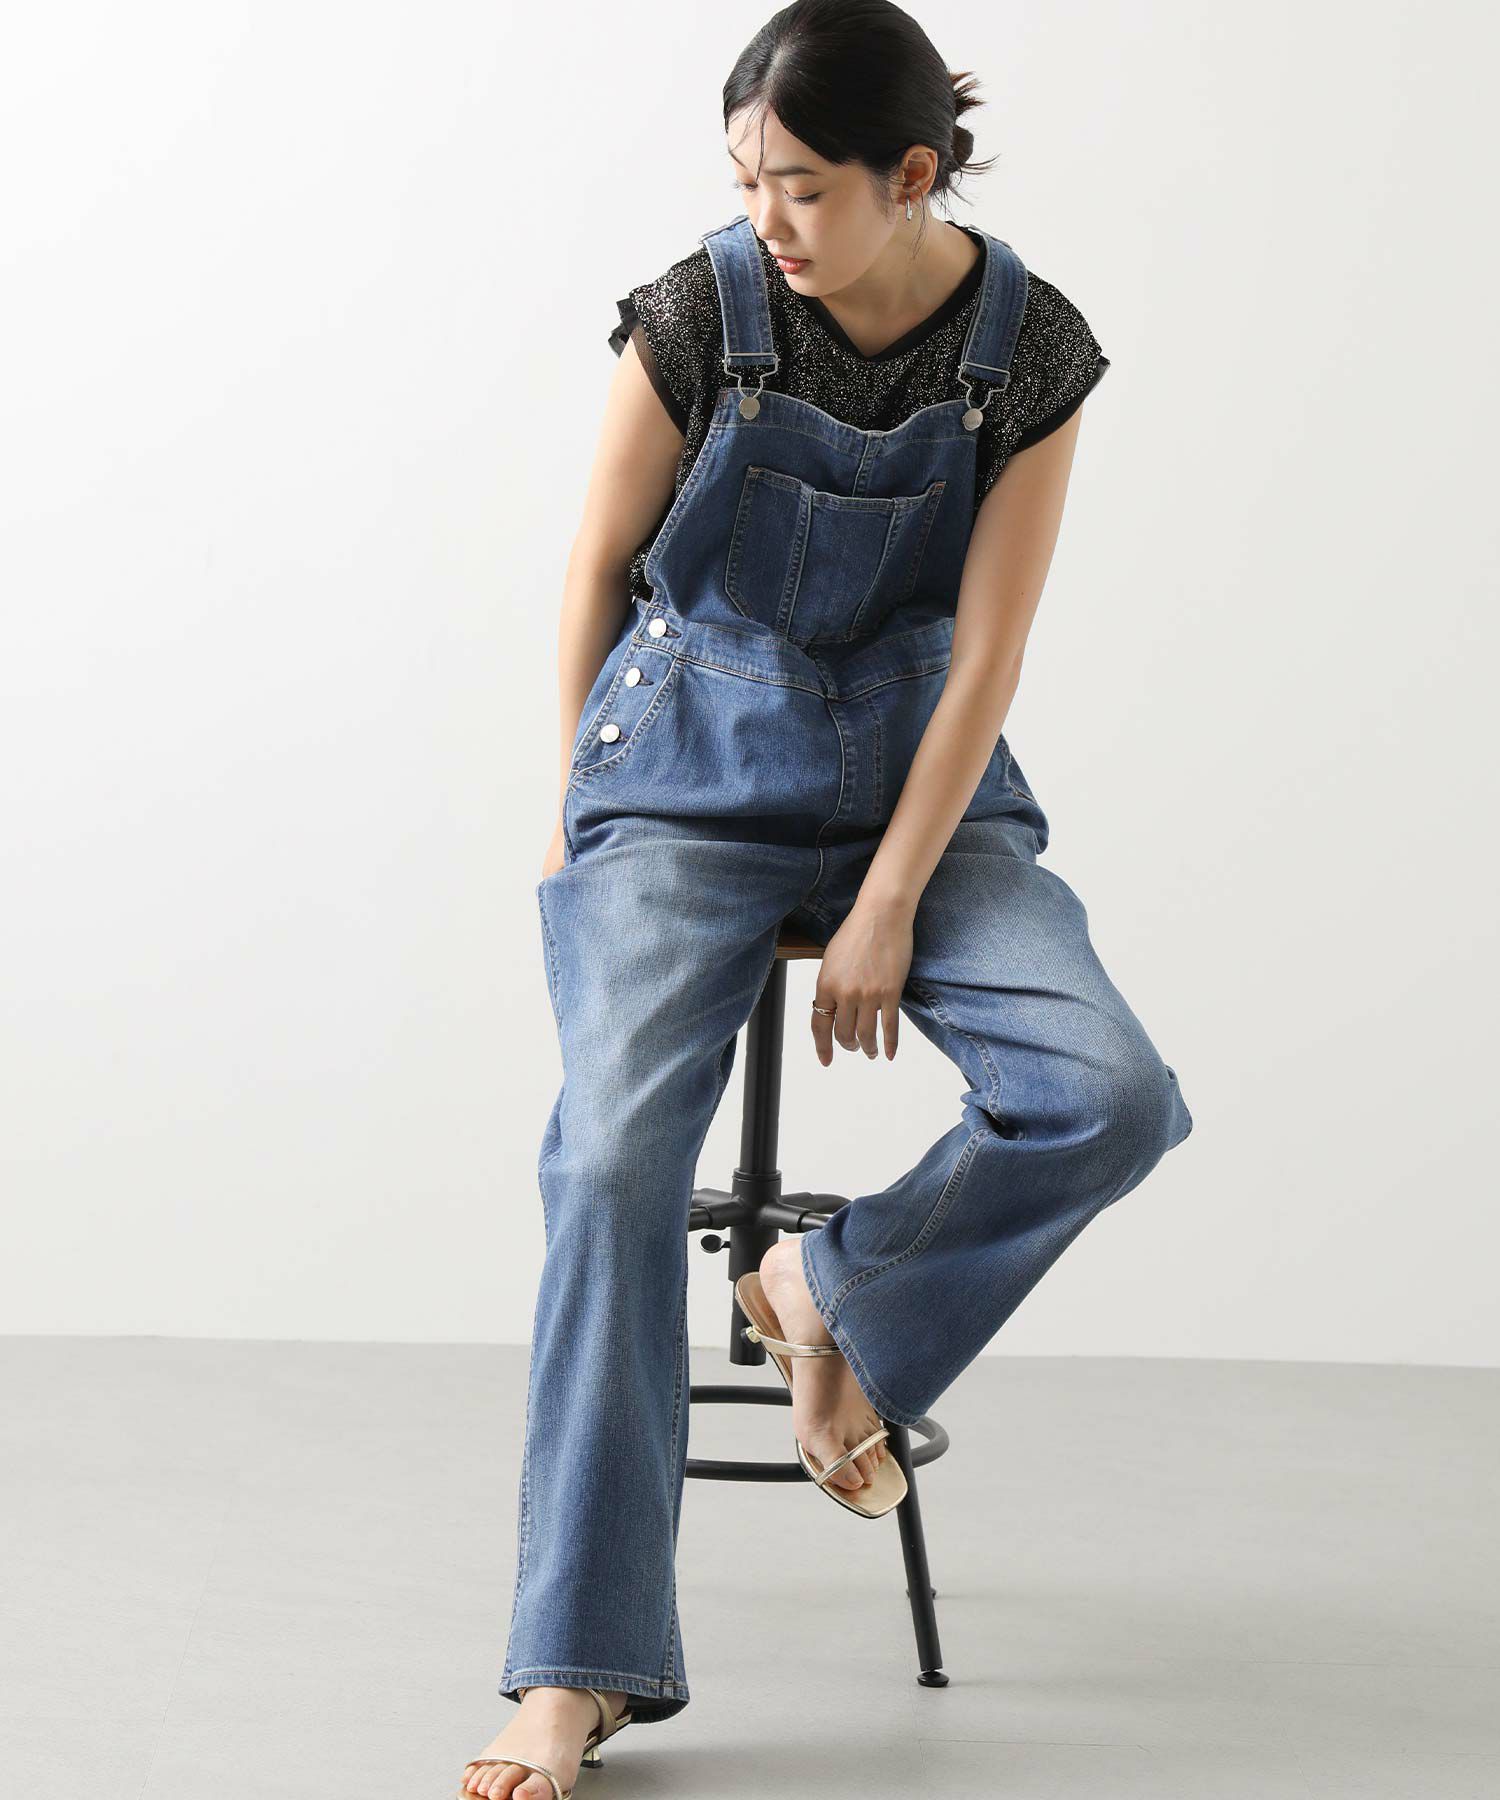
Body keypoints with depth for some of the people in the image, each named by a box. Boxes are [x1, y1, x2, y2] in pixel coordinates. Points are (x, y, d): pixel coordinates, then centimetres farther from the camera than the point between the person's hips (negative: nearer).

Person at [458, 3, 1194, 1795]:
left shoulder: (1030, 351, -9)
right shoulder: (695, 320, -12)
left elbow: (984, 654, -8)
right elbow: (599, 569, 1)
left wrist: (888, 911, -11)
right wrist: (580, 817, 8)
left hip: (918, 776, 2)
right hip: (688, 774, -1)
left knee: (1111, 1096, -22)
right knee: (616, 1155, -22)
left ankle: (839, 1284, 7)